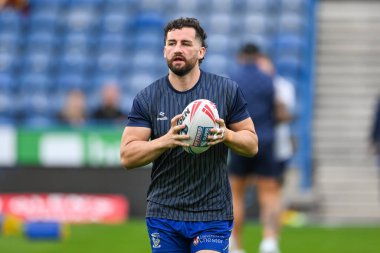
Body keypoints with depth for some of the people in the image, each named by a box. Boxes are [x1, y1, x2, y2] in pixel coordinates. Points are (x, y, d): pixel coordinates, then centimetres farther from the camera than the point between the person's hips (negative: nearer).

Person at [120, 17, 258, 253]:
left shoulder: (227, 90, 1)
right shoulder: (147, 98, 1)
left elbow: (252, 145, 5)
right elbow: (126, 156, -4)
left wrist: (226, 135, -16)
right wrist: (166, 140, -21)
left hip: (212, 214, -2)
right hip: (163, 213, 2)